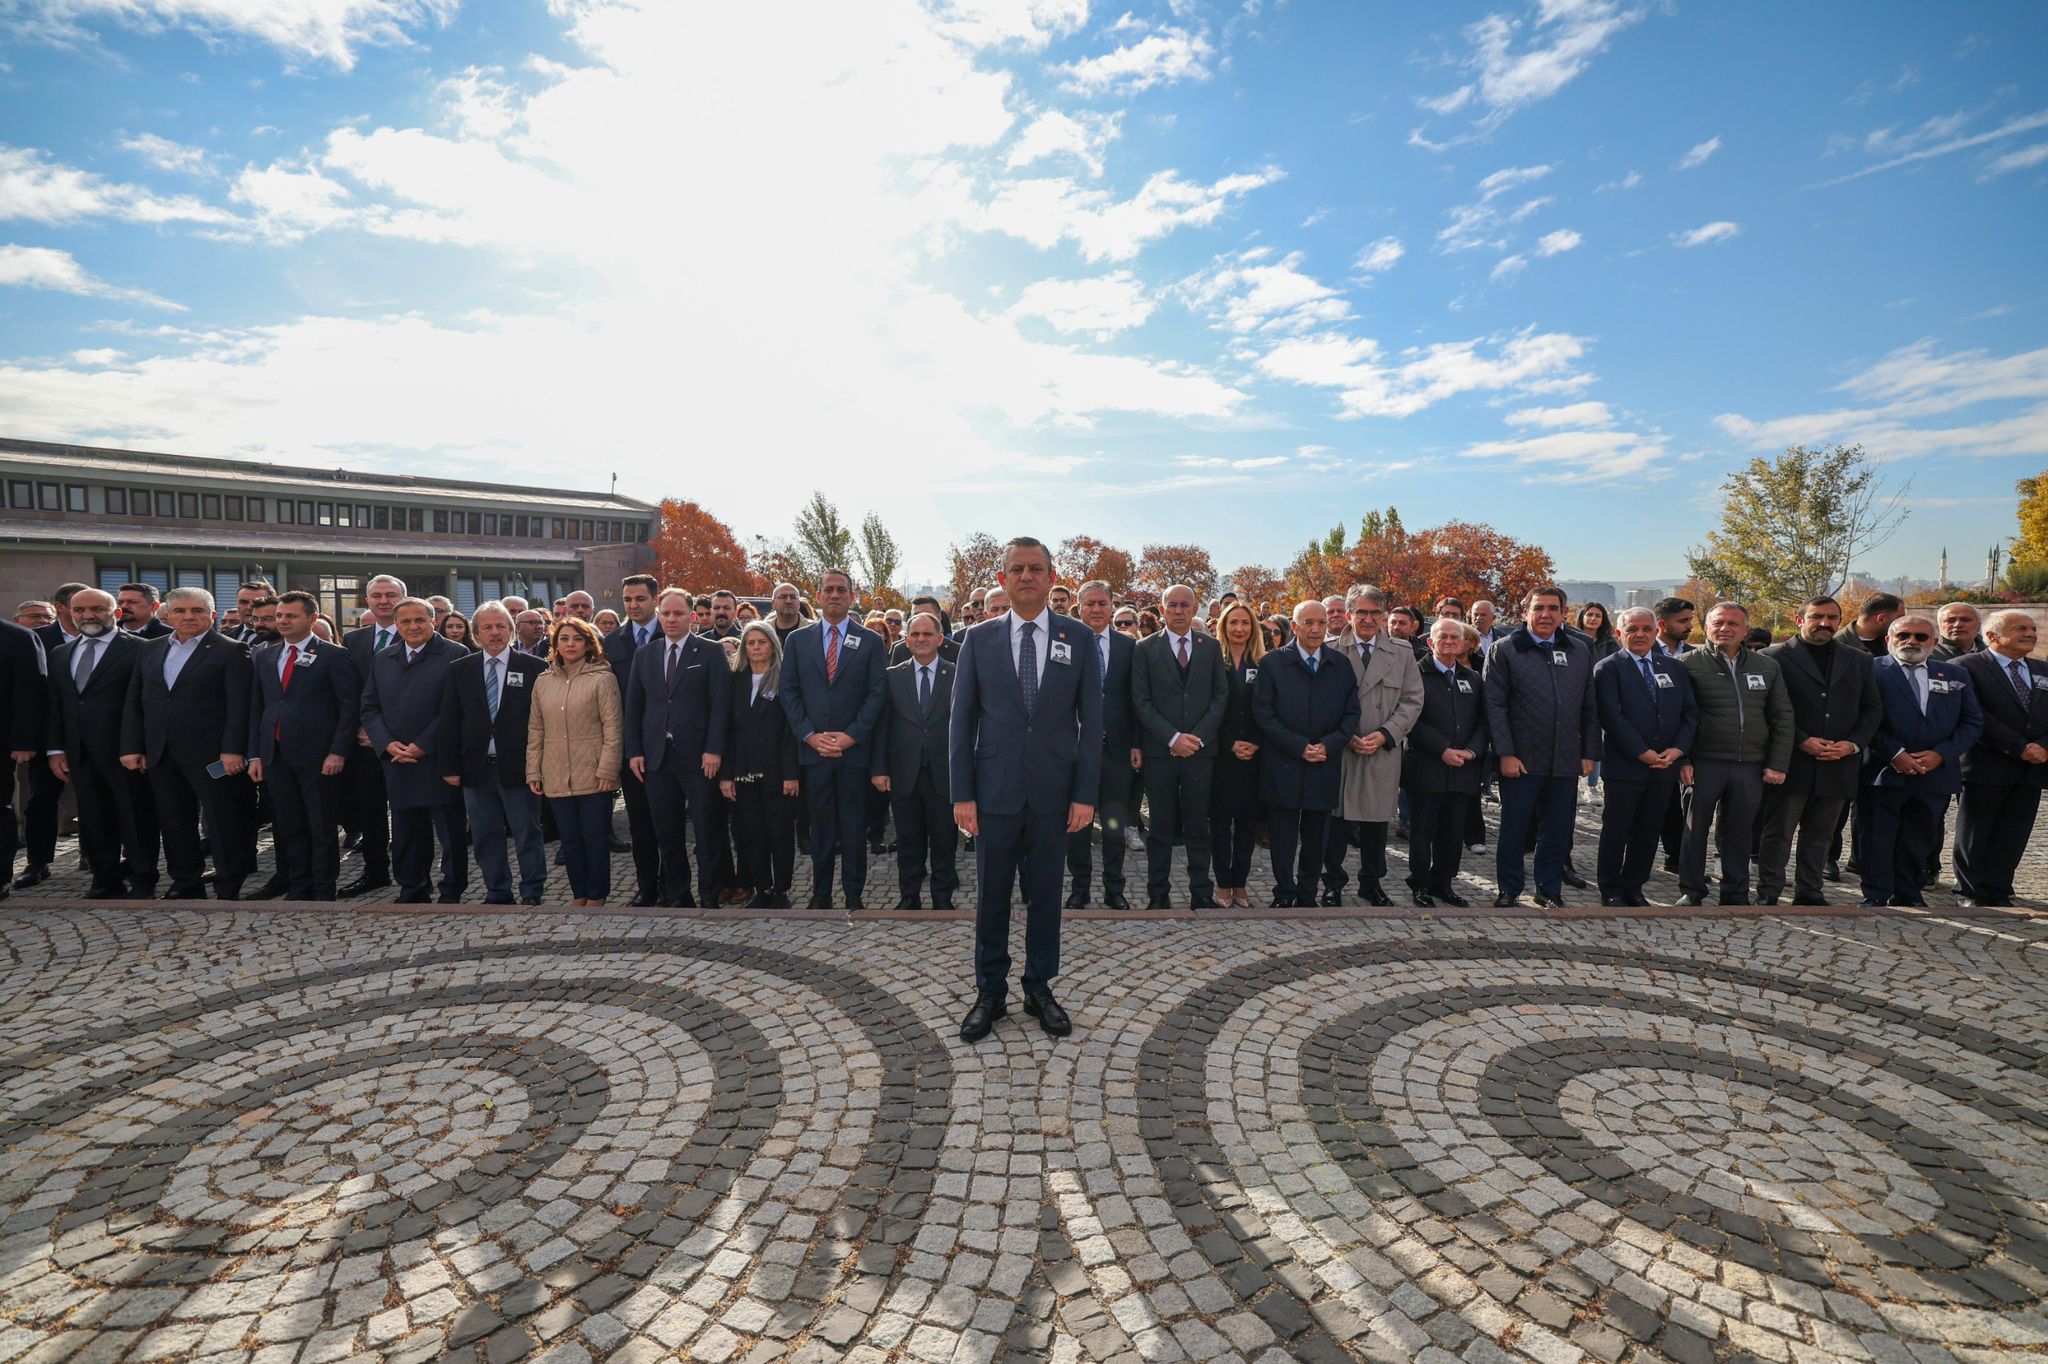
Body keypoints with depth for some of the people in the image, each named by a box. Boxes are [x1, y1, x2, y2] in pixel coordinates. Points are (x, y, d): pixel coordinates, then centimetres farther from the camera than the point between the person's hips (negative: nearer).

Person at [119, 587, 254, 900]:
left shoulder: (230, 651, -5)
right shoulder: (150, 649, 13)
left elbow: (239, 705, -11)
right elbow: (133, 702, 14)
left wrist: (233, 750, -17)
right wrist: (131, 747, 6)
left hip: (211, 755, -6)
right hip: (160, 755, 6)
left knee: (224, 822, -1)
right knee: (174, 823, 12)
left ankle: (229, 889, 7)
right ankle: (185, 885, 23)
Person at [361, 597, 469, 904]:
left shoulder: (455, 655, -5)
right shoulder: (382, 660, 14)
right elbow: (369, 708, 13)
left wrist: (422, 746, -13)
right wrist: (388, 744, -3)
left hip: (439, 761, -5)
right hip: (398, 764, 5)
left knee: (451, 834, 2)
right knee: (405, 835, 12)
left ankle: (452, 894, 14)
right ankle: (412, 891, 25)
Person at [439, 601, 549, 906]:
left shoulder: (534, 667, -2)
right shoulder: (459, 669, 7)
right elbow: (449, 721, 6)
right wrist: (450, 766, 1)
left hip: (518, 766, -3)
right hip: (476, 767, 3)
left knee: (527, 834, 5)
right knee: (485, 836, 12)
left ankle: (531, 894, 18)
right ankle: (497, 892, 26)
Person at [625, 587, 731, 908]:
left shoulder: (711, 651, 0)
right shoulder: (644, 654, 12)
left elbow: (721, 703, -6)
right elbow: (633, 706, 12)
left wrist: (714, 749, -13)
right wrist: (634, 751, 4)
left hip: (698, 757, -4)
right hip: (656, 758, 4)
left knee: (706, 833, 2)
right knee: (667, 834, 10)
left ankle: (710, 896, 14)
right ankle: (675, 896, 22)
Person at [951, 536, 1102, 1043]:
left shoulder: (1079, 638, 1)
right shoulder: (979, 638, 2)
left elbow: (1091, 720, 1)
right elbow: (961, 720, 1)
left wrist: (1086, 793, -5)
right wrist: (962, 793, -4)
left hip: (1052, 792, 0)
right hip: (994, 790, 0)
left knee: (1045, 893, 12)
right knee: (991, 896, 10)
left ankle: (1039, 988, 29)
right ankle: (990, 993, 26)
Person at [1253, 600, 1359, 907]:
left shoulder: (1341, 666, 7)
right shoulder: (1274, 662, -2)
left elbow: (1351, 712, 6)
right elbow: (1263, 712, -7)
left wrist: (1329, 745, -10)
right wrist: (1299, 746, -13)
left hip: (1325, 767, 3)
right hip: (1282, 766, -2)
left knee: (1316, 838, 11)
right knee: (1282, 837, 6)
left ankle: (1308, 893, 27)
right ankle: (1284, 896, 20)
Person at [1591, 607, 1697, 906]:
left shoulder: (1675, 668, 12)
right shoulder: (1608, 668, -4)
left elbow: (1690, 713, 8)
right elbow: (1612, 716, -12)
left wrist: (1678, 749, -6)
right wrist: (1642, 752, -16)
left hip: (1666, 766, 5)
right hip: (1625, 766, -5)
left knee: (1649, 833, 11)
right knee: (1616, 831, 4)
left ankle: (1634, 886, 24)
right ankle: (1610, 890, 16)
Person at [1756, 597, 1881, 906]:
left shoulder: (1859, 661, 14)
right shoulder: (1774, 657, -2)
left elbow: (1873, 709, 13)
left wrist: (1853, 744, -2)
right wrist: (1802, 741, -14)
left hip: (1839, 765, 5)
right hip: (1791, 762, -4)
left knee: (1820, 835, 12)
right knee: (1777, 832, 1)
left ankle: (1810, 892, 22)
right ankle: (1767, 894, 7)